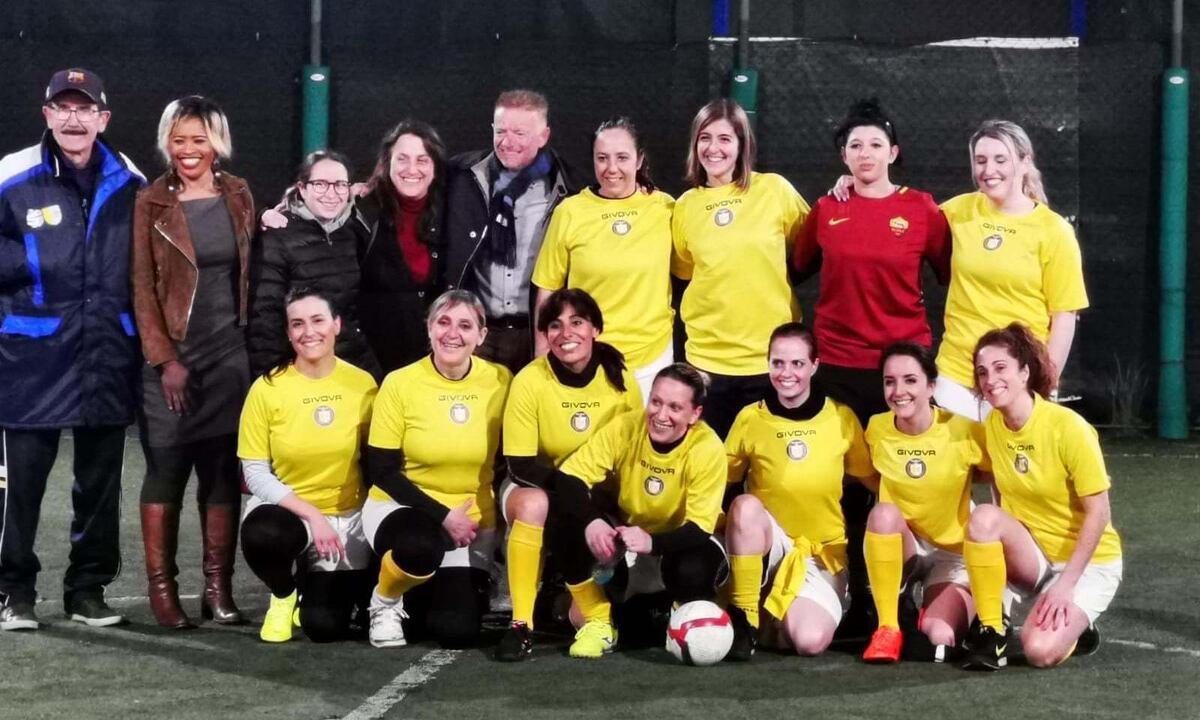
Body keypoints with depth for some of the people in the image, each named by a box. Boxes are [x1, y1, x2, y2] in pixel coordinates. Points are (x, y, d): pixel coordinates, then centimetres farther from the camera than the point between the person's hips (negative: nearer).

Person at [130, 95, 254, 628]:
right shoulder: (150, 205, -3)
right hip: (171, 355, -3)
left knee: (223, 472, 4)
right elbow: (142, 289, -6)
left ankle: (218, 588, 8)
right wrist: (165, 359, -12)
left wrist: (254, 343, 5)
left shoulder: (237, 196, 8)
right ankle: (162, 589, 2)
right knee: (166, 469, -2)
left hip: (230, 354, 3)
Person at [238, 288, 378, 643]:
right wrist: (310, 514, -19)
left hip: (347, 517, 1)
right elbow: (255, 471, -9)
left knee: (325, 627, -11)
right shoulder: (267, 388, -11)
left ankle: (313, 584, 28)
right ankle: (283, 594, -1)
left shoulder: (363, 384, -7)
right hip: (286, 510, -1)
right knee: (260, 535, -38)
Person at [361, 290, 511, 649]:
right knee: (420, 548, -39)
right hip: (402, 507, -2)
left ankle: (417, 596, 23)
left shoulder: (500, 381, -7)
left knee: (458, 631, -14)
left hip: (473, 521, 3)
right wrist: (442, 515, -18)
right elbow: (382, 471, -10)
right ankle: (385, 601, -4)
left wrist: (464, 518, -7)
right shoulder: (400, 384, -12)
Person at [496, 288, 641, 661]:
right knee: (533, 503, -37)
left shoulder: (622, 381, -9)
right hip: (538, 486, -2)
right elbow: (521, 465, -16)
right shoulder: (529, 381, -16)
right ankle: (522, 624, -32)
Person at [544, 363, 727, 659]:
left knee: (693, 571, -37)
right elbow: (568, 478, -22)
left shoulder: (706, 448, -24)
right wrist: (590, 522, -42)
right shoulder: (625, 427, -19)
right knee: (569, 514, -27)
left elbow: (698, 529, -26)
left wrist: (652, 542, -46)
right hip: (625, 533, 2)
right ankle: (598, 622, -9)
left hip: (677, 544, -2)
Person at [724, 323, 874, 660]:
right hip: (766, 547, 0)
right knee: (746, 504, -34)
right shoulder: (750, 419, -2)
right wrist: (724, 523, -12)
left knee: (811, 641, -27)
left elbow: (873, 479, 9)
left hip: (822, 555, 0)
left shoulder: (842, 418, -1)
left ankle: (782, 619, 9)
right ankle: (743, 618, -21)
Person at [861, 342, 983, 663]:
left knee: (938, 638, -28)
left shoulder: (964, 431, -15)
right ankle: (888, 628, -21)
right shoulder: (876, 430, -7)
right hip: (899, 548, 2)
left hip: (954, 553, -2)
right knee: (884, 512, -33)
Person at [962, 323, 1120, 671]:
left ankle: (1075, 625, 9)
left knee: (1041, 652, -27)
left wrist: (1066, 583, -19)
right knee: (984, 516, -30)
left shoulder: (1068, 427, -21)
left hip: (1087, 562, -4)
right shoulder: (990, 427, -5)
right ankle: (990, 630, -13)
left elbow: (1099, 512, -18)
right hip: (1032, 555, 4)